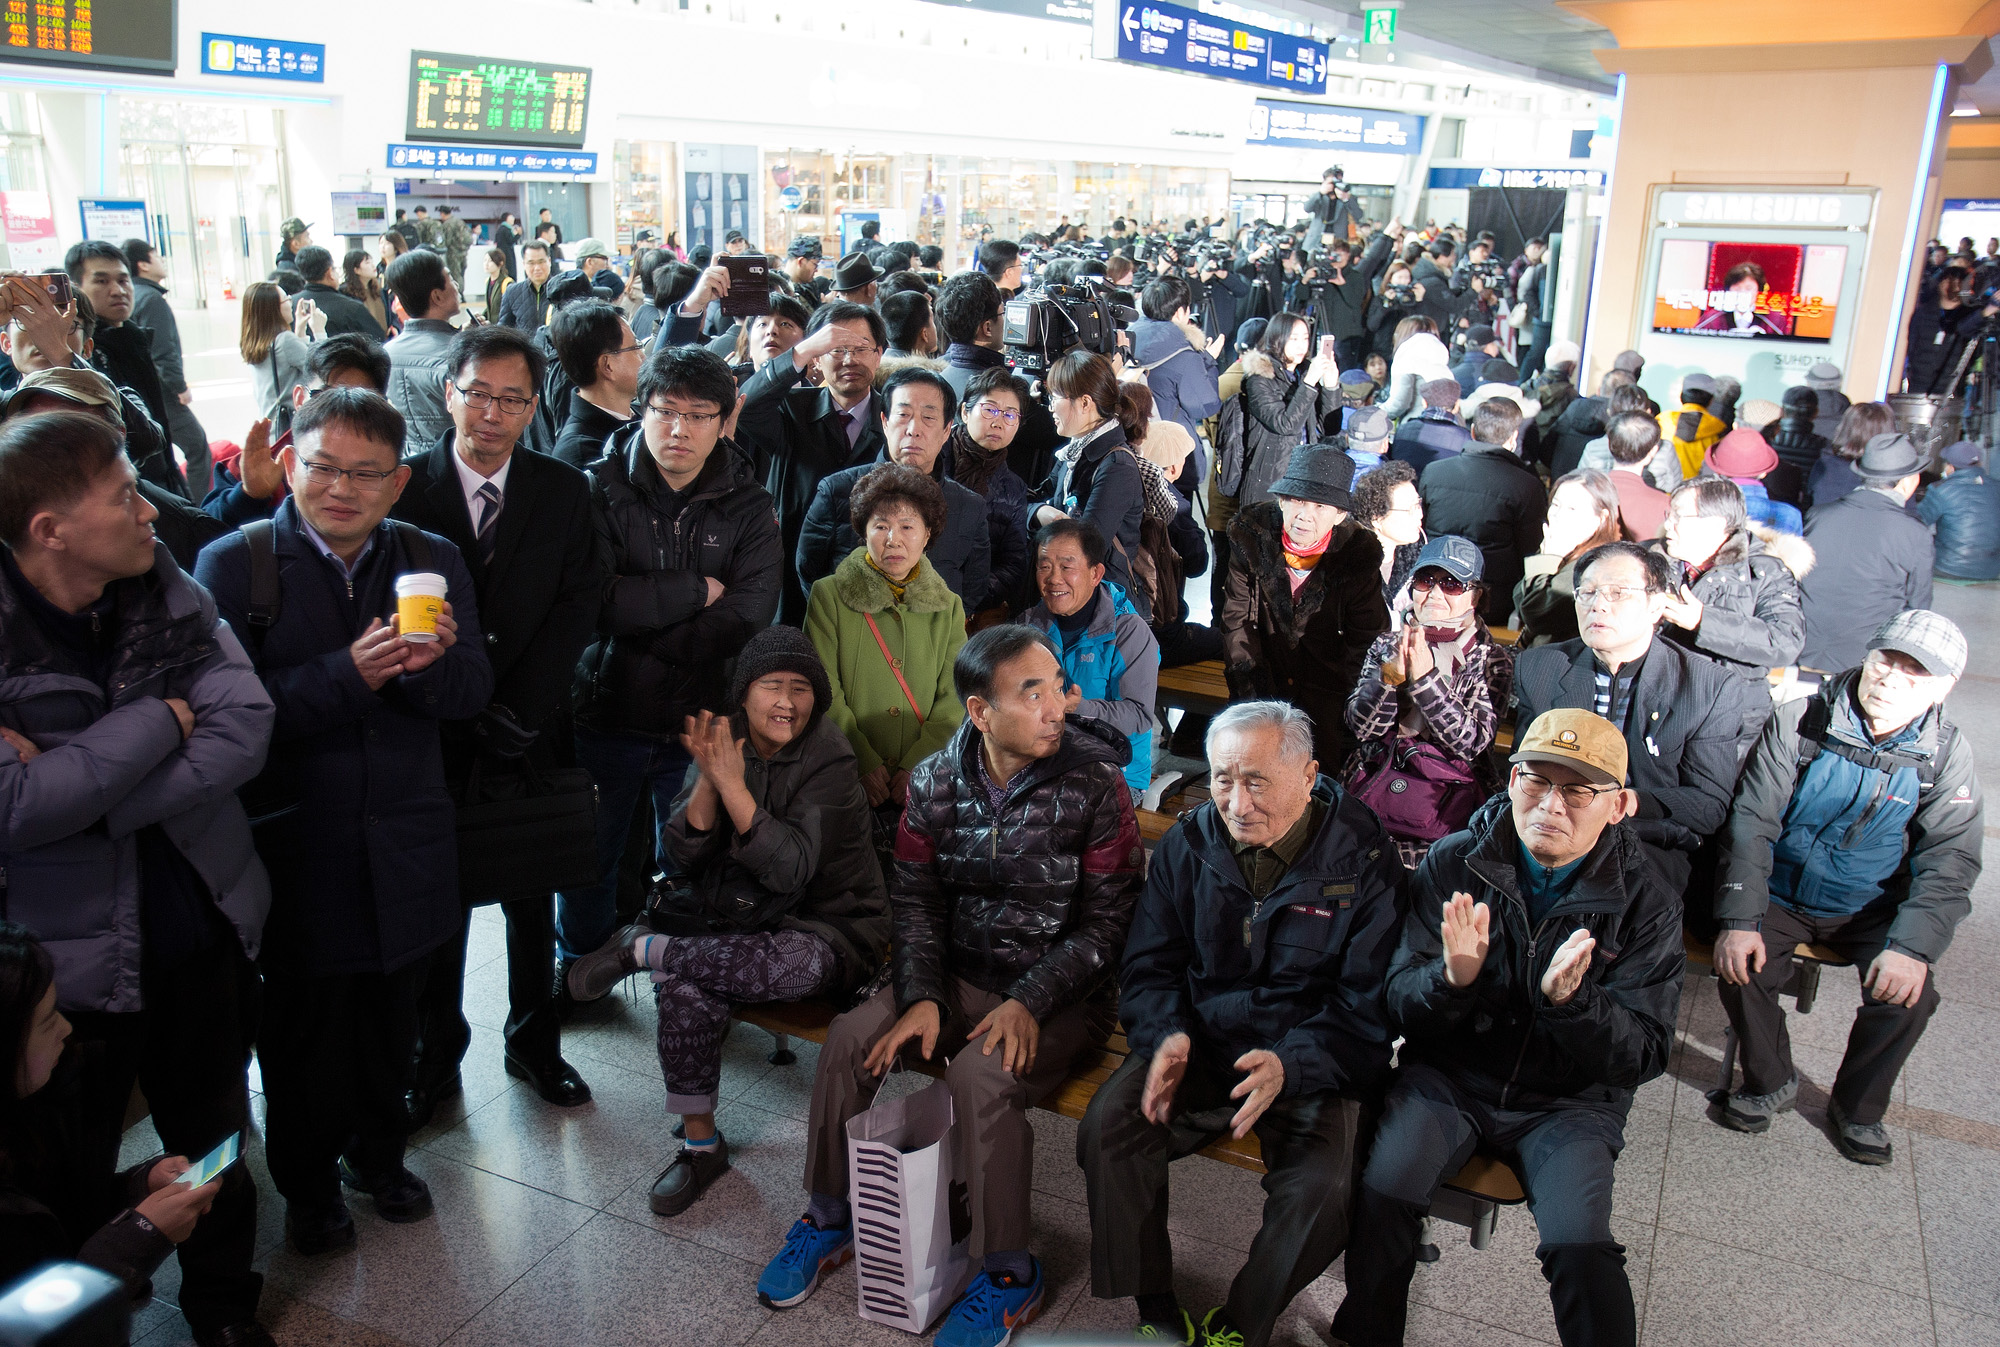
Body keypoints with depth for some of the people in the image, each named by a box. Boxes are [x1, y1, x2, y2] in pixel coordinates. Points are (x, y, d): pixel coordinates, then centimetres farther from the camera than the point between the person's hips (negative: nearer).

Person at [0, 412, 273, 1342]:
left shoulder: (169, 593, -5)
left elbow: (244, 733, -14)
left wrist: (79, 790, -21)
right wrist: (160, 720, -20)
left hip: (202, 929, 4)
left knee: (215, 1142, 24)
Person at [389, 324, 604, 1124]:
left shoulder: (564, 493, 2)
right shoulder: (405, 486, -4)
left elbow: (579, 604, -4)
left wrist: (518, 709, -13)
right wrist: (465, 712, -14)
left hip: (533, 736, 2)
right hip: (439, 736, -2)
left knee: (533, 901, 15)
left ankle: (534, 1042, 33)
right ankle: (434, 1062, 26)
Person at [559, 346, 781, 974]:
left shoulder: (748, 507, -1)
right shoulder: (599, 488, -4)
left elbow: (749, 617, -14)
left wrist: (639, 624, -15)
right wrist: (694, 591, -16)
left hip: (700, 717, 0)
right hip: (605, 712, 0)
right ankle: (579, 970, 40)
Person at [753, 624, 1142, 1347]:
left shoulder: (1094, 785, -15)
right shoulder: (936, 781, -3)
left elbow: (1104, 924, -12)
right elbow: (914, 899, 3)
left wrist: (1029, 1003, -21)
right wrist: (921, 996, -11)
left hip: (1060, 992, -4)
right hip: (958, 975, 4)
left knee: (981, 1076, -29)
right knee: (851, 1035, -15)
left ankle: (1010, 1273, -6)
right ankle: (829, 1215, 9)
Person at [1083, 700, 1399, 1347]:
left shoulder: (1361, 863, -9)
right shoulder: (1186, 847, 1)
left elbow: (1369, 1007, -8)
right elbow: (1148, 967, 7)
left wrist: (1291, 1064, -25)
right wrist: (1167, 1035, -15)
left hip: (1312, 1064, -2)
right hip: (1199, 1048, 3)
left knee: (1323, 1187, -28)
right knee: (1106, 1128, -21)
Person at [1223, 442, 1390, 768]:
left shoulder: (1359, 554, -13)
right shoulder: (1250, 536, -10)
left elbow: (1367, 642, -6)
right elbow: (1236, 617, -3)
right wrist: (1251, 687, -10)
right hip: (1264, 665, 1)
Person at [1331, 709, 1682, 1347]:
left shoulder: (1647, 901, -6)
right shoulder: (1454, 864, -5)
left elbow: (1645, 1053, -8)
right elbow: (1399, 1004, -4)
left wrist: (1571, 999, -29)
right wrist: (1452, 977, -28)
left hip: (1569, 1098, 0)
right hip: (1449, 1073, 1)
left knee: (1580, 1243, -25)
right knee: (1382, 1190, -23)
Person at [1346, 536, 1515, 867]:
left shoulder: (1493, 660, 6)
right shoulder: (1388, 645, 13)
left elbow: (1471, 743, -7)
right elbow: (1360, 726, 2)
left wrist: (1424, 677, -16)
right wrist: (1392, 672, -14)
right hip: (1374, 786, 2)